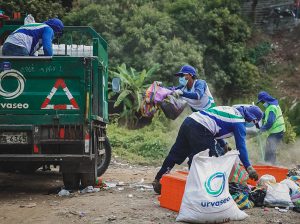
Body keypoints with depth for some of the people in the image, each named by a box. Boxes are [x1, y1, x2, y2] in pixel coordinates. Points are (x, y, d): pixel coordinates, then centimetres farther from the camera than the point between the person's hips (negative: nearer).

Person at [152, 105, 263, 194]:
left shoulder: (231, 109, 26)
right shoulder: (239, 121, 3)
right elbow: (241, 146, 0)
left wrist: (223, 145, 37)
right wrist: (249, 168, 4)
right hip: (200, 130, -9)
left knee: (175, 154, 13)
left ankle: (158, 180, 19)